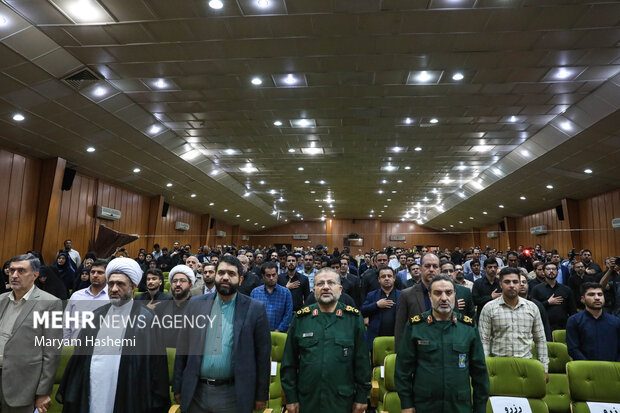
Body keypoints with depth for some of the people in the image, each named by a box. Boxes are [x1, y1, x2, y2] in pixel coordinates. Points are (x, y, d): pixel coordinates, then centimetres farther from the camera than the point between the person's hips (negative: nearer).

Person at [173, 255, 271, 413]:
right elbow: (182, 349, 6)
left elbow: (263, 354, -4)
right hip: (196, 392, 2)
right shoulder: (196, 304, 2)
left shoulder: (255, 309, -7)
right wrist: (178, 388, 7)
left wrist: (261, 395, -2)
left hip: (233, 395, -2)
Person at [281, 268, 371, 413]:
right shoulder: (300, 318, -1)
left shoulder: (354, 318, -2)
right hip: (307, 401, 1)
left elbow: (362, 361, 0)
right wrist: (291, 397, 1)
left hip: (342, 401, -1)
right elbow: (289, 362, 2)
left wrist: (361, 397, 0)